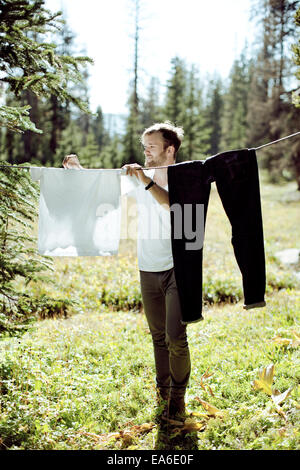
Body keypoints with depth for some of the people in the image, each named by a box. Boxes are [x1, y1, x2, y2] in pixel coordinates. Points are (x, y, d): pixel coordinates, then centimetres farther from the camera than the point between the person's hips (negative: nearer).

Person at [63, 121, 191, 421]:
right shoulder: (141, 179, 7)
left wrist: (148, 182, -33)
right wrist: (78, 169, -4)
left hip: (177, 269, -4)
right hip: (148, 271, 5)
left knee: (176, 338, -7)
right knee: (158, 337, 13)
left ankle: (177, 396, 10)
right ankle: (162, 391, 28)